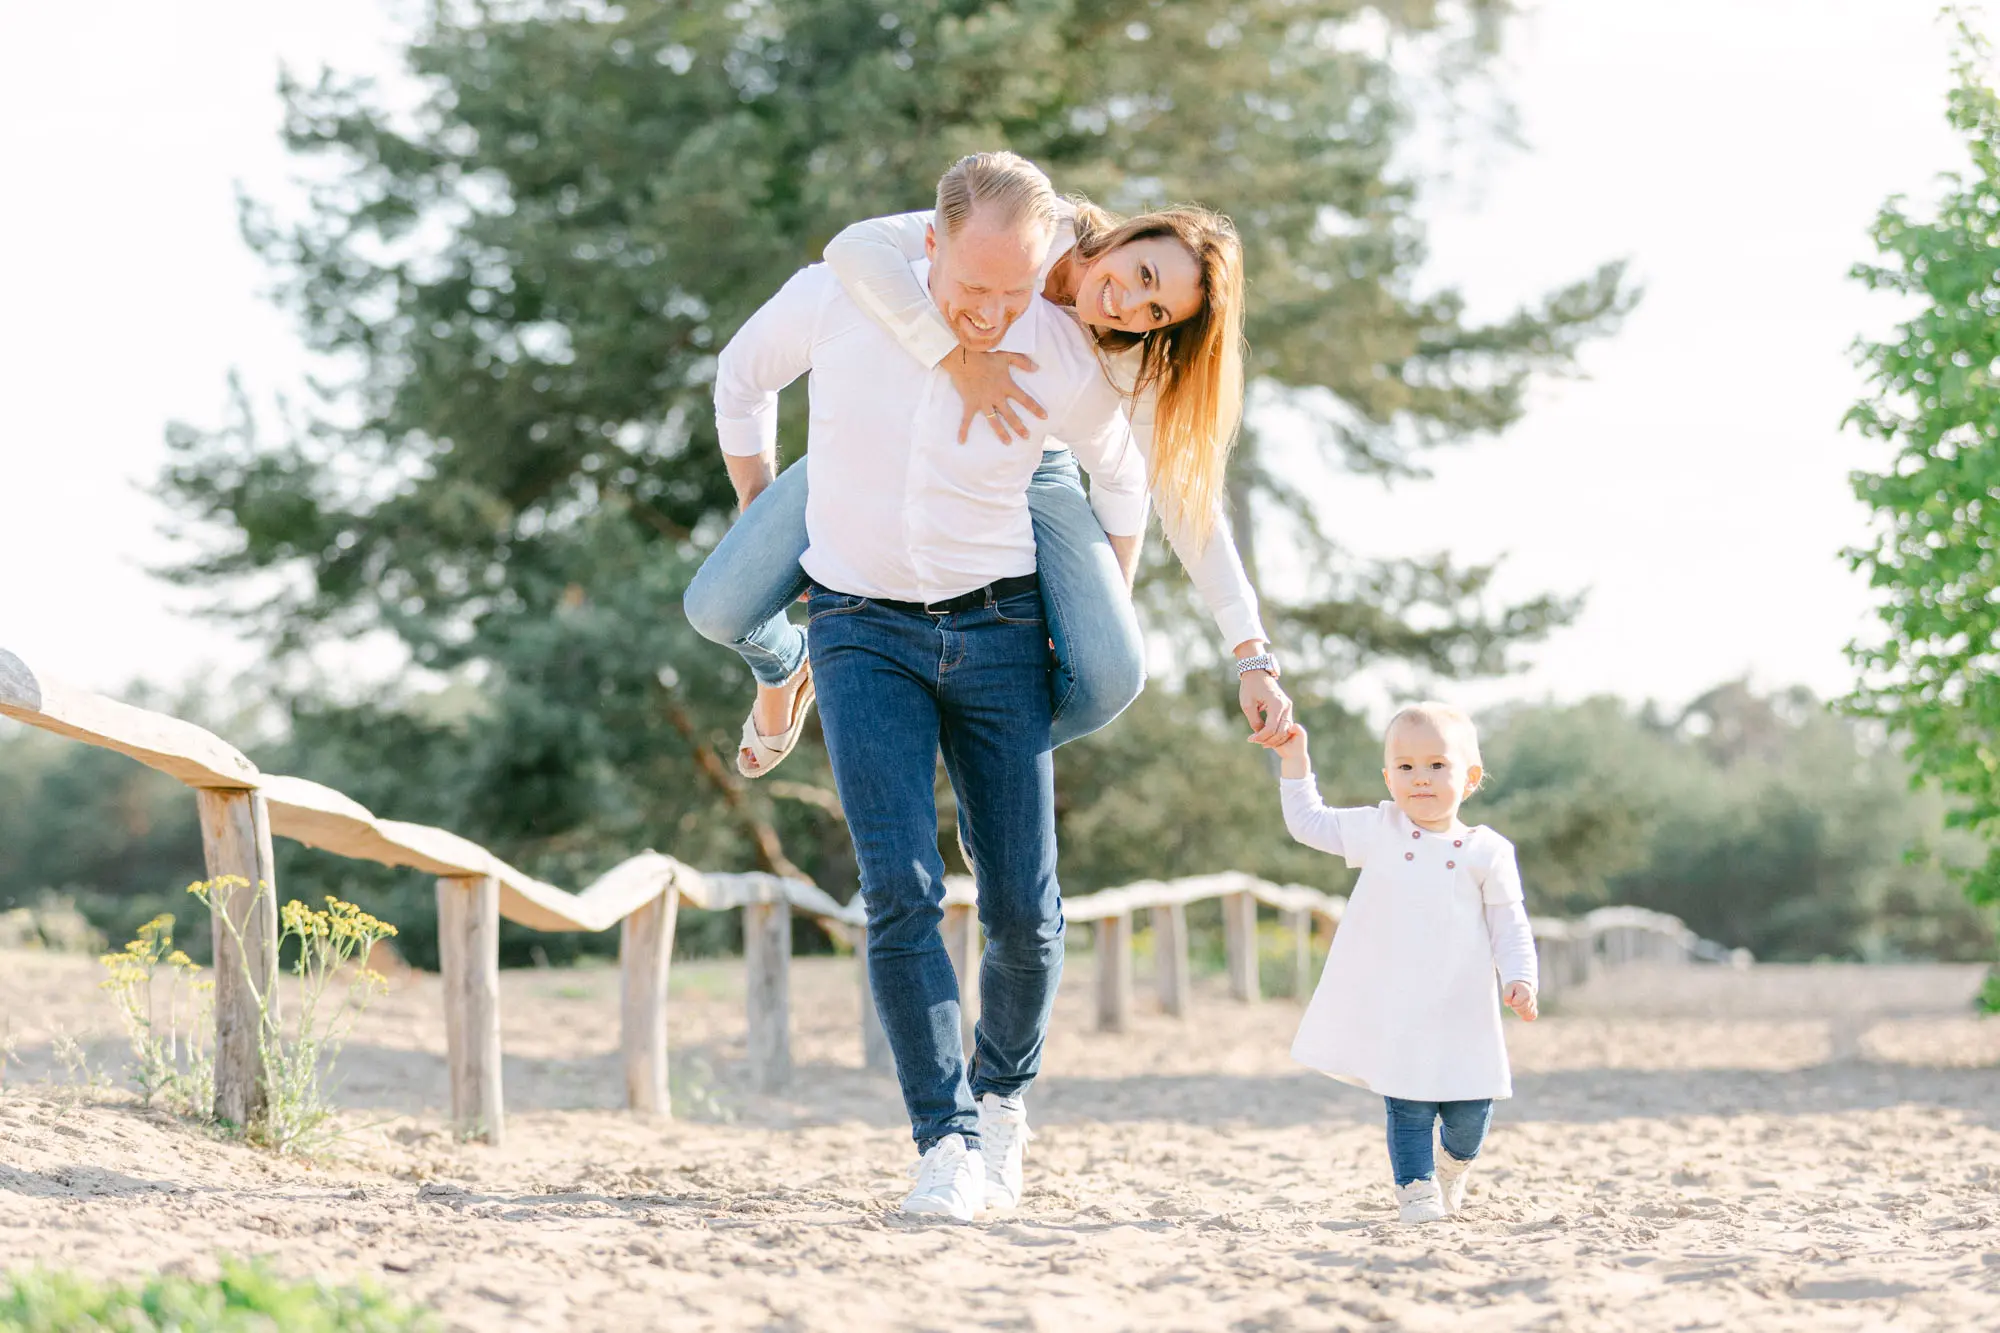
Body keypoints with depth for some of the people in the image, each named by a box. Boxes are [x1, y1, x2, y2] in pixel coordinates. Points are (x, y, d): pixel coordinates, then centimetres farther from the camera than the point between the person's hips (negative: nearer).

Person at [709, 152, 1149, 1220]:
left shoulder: (1065, 364, -11)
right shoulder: (834, 301, -13)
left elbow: (1120, 481, 10)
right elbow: (742, 378, 10)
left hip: (997, 630, 1)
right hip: (861, 630, -1)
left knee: (1024, 908, -2)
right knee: (901, 890, -16)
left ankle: (1002, 1091, 26)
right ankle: (947, 1137, -10)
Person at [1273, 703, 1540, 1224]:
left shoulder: (1487, 853, 2)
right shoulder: (1378, 831, 6)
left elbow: (1509, 926, 5)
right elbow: (1309, 823, 14)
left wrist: (1520, 979, -8)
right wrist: (1295, 762, 7)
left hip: (1460, 1009, 0)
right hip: (1392, 1008, 0)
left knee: (1470, 1109, 2)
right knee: (1408, 1106, -4)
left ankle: (1454, 1164, 32)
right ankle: (1416, 1186, 13)